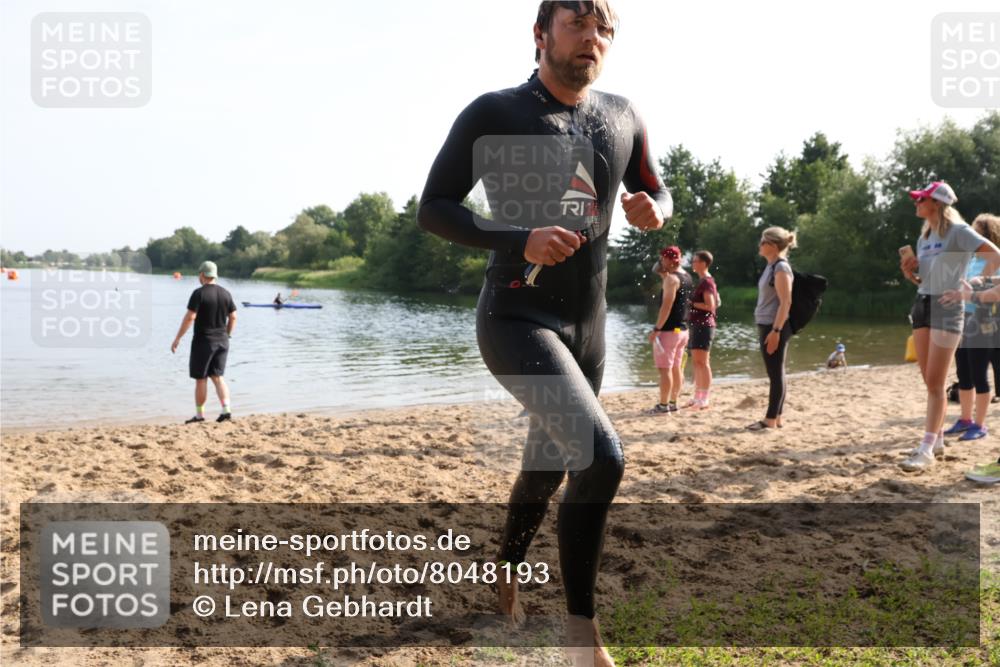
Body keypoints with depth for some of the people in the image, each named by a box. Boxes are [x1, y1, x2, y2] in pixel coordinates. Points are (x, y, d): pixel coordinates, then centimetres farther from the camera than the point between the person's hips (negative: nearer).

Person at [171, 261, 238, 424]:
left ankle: (199, 415, 12)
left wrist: (177, 339, -12)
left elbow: (190, 317, -17)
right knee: (218, 376, 10)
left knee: (200, 379, 5)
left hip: (203, 341, -5)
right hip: (222, 341, 5)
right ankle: (226, 409, -5)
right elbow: (233, 317, 8)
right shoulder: (225, 293, 5)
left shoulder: (199, 293, -13)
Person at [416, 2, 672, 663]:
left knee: (548, 469, 19)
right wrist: (520, 240, -26)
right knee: (602, 456, -23)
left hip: (588, 326, 6)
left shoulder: (622, 117, 6)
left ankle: (506, 576, 47)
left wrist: (652, 209, -7)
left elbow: (658, 193, 19)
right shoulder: (495, 114, -9)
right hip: (516, 318, -6)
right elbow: (433, 208, -10)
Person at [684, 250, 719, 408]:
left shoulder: (706, 282, -12)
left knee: (702, 362, -8)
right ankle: (697, 397, 17)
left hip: (703, 325, -10)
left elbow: (710, 306, -19)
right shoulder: (702, 281, 16)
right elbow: (717, 302, 24)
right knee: (697, 362, 11)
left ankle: (704, 399, -5)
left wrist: (691, 303, -14)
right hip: (696, 325, 10)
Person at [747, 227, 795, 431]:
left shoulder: (781, 267, -13)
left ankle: (771, 420, -1)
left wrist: (776, 331, -23)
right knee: (775, 374, 11)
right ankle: (776, 418, 16)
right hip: (767, 326, 9)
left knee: (776, 373, -4)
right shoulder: (771, 266, 15)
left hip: (775, 327, -9)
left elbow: (786, 302, -19)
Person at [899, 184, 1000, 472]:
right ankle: (937, 440, 21)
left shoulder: (957, 231, -8)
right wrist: (908, 269, 2)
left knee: (935, 383, -10)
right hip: (921, 306, 8)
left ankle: (926, 450, -10)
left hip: (946, 308, -8)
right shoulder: (924, 237, 15)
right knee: (931, 382, 11)